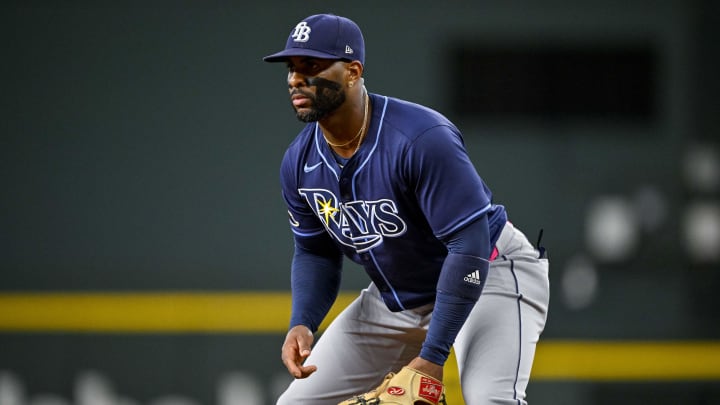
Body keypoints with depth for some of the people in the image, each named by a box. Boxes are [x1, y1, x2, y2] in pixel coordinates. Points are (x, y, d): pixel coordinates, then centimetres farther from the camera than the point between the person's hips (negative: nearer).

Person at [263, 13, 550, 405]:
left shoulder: (422, 139, -30)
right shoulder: (300, 162, -8)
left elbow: (470, 247, -30)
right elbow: (315, 252, 8)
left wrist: (432, 356, -31)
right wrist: (302, 324, -13)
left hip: (489, 275, -7)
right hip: (393, 297, 7)